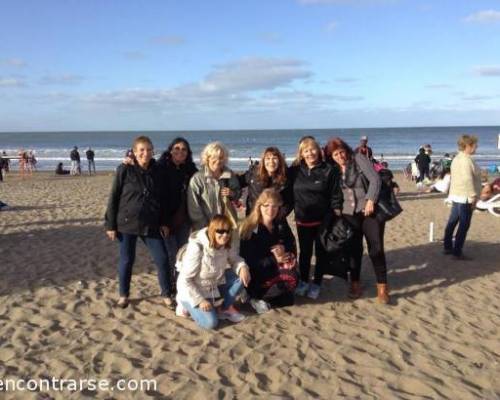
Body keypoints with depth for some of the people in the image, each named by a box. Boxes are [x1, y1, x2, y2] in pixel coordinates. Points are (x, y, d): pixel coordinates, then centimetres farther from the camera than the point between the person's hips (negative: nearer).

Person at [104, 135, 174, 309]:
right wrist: (110, 224, -5)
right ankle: (123, 295, 27)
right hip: (127, 223, -2)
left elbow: (164, 199, 9)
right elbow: (113, 198, -4)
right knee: (126, 261, 8)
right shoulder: (124, 170, -7)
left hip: (151, 225, 2)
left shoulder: (158, 171, 2)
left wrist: (164, 222, 5)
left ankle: (167, 294, 18)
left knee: (162, 259, 1)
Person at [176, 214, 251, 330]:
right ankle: (188, 305, 7)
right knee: (210, 323, -22)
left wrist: (243, 267, -20)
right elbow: (185, 280, -26)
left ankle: (226, 307, 7)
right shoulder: (197, 248, -30)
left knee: (242, 274, -11)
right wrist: (200, 300, -23)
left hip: (213, 286, 6)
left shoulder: (225, 245, -10)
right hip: (192, 291, -6)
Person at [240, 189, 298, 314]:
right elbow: (248, 261, -17)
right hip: (256, 275, -6)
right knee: (289, 279, -26)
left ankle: (259, 298, 5)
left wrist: (284, 250, -23)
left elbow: (293, 250, 1)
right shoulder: (249, 229, -16)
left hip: (277, 271, 6)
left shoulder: (282, 225, 0)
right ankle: (254, 296, -8)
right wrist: (274, 260, -24)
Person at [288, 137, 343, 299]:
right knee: (304, 252, 11)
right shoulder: (295, 171, 2)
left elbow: (336, 196, -6)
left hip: (323, 220, -2)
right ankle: (303, 281, 26)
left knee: (321, 253, 8)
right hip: (303, 220, 2)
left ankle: (316, 284, 20)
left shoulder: (329, 170, -6)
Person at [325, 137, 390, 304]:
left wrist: (370, 200, -22)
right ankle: (355, 283, 20)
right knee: (353, 249, 6)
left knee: (376, 248, -5)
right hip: (349, 214, 4)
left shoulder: (359, 159, -6)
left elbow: (375, 179, -13)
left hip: (369, 211, -3)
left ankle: (382, 287, 4)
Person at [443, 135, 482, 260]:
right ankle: (457, 252, 0)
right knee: (464, 225, -4)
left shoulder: (457, 158, 13)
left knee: (452, 222, 15)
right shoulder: (466, 160, -19)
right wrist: (473, 196, -19)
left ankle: (448, 247, 25)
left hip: (456, 195, 10)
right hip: (464, 197, -10)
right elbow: (467, 181, -25)